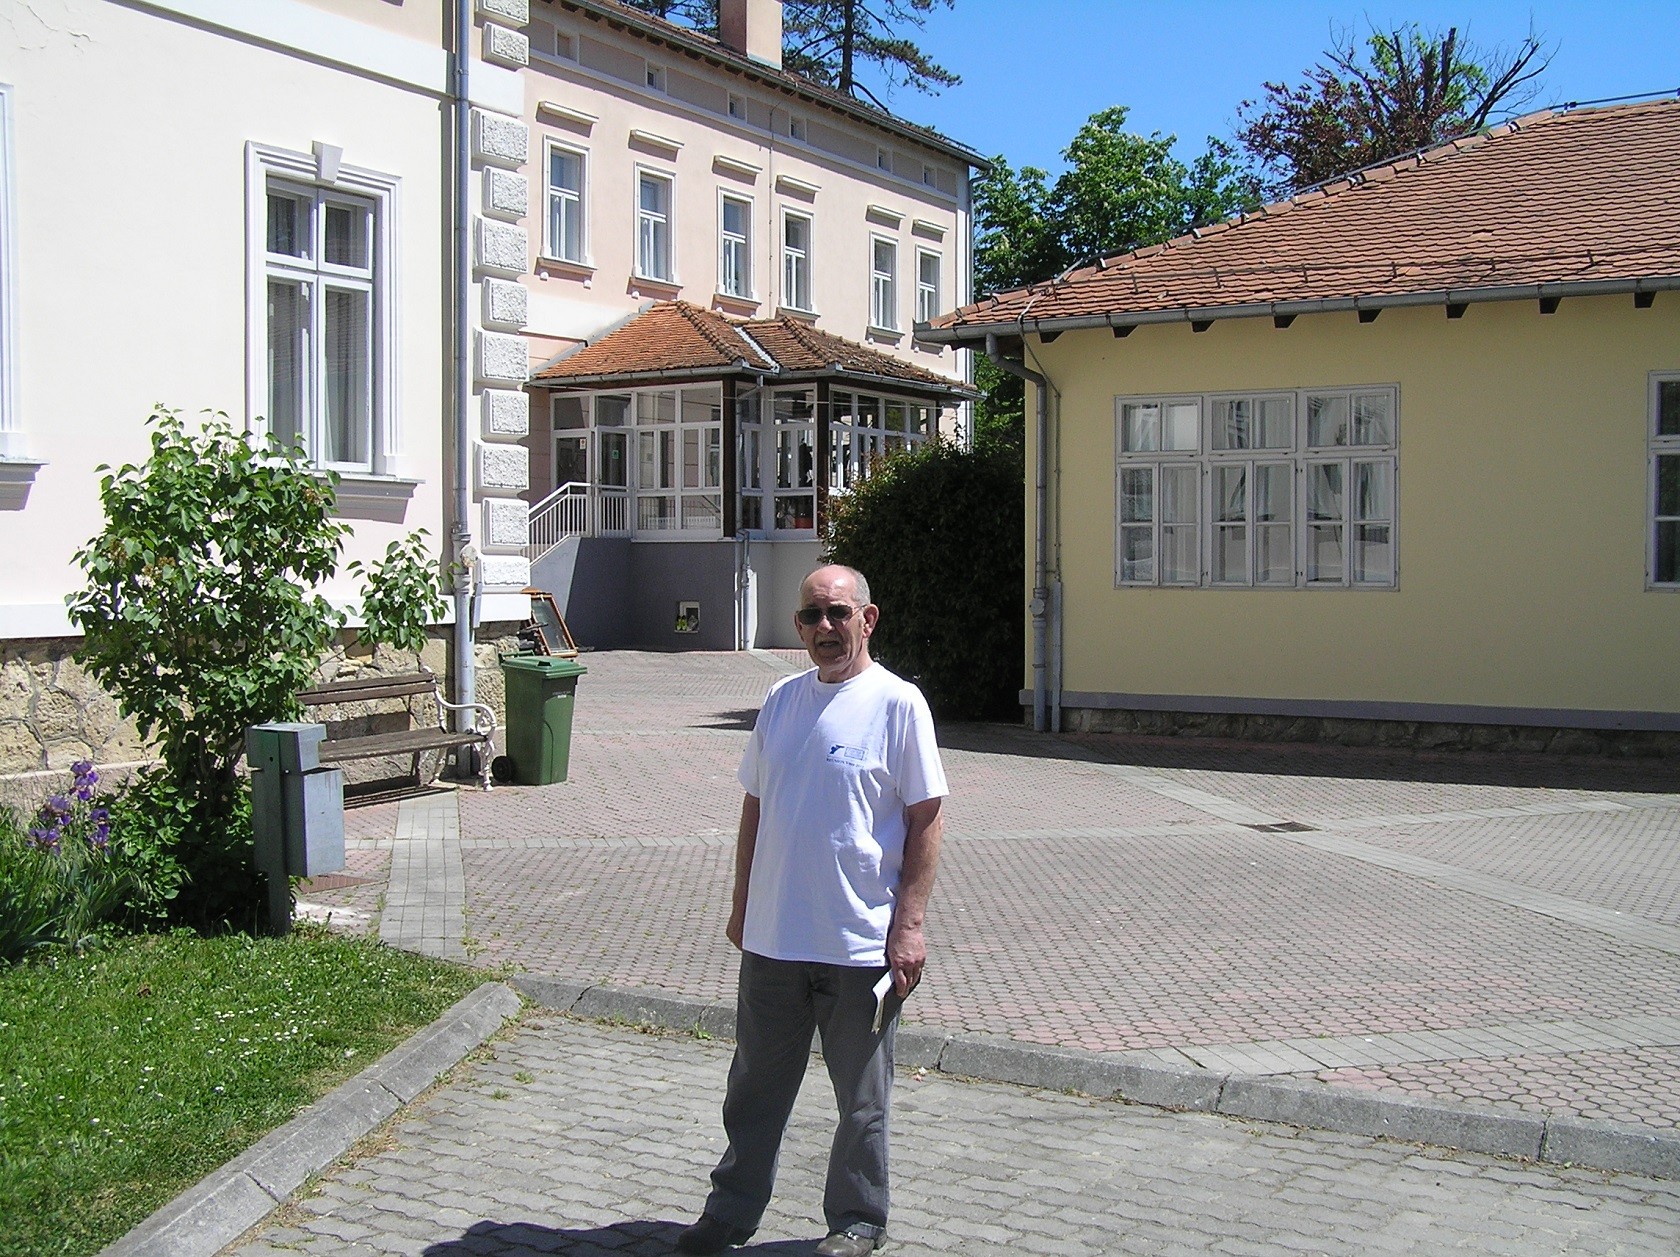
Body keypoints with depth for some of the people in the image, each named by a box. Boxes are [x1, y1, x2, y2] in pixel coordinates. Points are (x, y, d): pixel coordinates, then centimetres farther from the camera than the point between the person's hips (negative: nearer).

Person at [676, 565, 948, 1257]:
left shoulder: (898, 703, -8)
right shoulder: (781, 700, 8)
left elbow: (926, 820, -9)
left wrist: (908, 925, -13)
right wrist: (741, 907, 15)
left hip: (862, 942, -5)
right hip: (772, 939, 5)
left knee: (862, 1099, 11)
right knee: (755, 1088, 16)